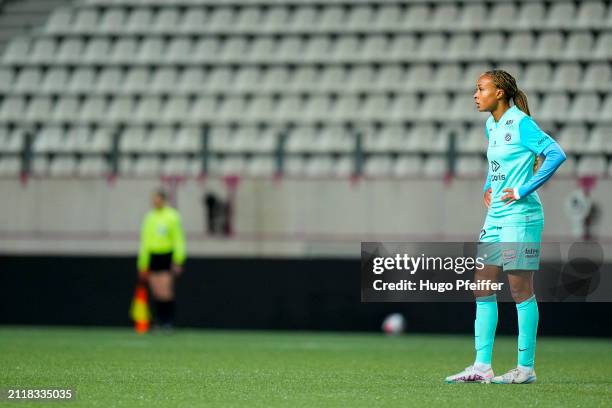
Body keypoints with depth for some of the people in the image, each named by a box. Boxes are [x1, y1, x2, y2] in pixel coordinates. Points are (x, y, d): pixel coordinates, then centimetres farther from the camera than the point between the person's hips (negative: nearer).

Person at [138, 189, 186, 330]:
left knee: (166, 293, -11)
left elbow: (178, 239, -4)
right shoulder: (149, 218, 11)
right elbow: (145, 241, 17)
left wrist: (178, 261, -11)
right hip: (152, 256, 5)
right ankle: (159, 321, 9)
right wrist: (143, 264, 16)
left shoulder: (172, 216, -4)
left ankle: (169, 321, -6)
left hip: (167, 256, -5)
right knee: (157, 293, 3)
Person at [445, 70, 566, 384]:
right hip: (495, 216, 9)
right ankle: (481, 366, 7)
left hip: (520, 215, -9)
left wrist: (523, 190, -19)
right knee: (482, 287, 6)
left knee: (520, 289, -4)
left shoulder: (520, 123, -12)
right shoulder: (491, 126, 14)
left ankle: (526, 367, 2)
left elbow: (556, 154, -21)